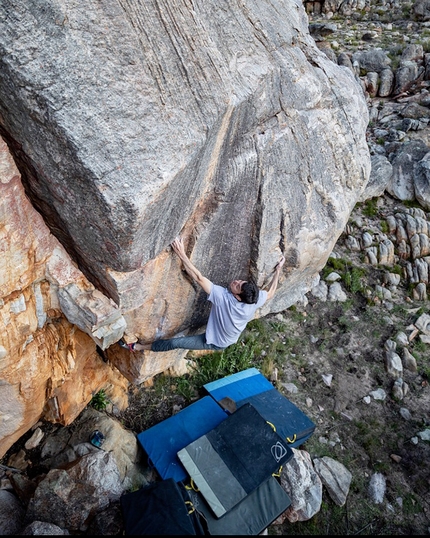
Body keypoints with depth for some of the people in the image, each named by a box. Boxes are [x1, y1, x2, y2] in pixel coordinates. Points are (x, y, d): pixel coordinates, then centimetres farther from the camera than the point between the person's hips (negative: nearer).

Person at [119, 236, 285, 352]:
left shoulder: (223, 297, -42)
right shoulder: (255, 300, -27)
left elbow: (198, 278, -45)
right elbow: (270, 293, -4)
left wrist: (182, 255, -45)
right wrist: (278, 270, 3)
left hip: (215, 343, -6)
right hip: (230, 340, 6)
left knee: (175, 343, -4)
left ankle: (137, 347, 8)